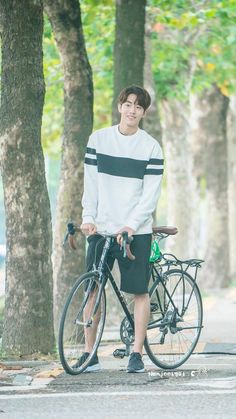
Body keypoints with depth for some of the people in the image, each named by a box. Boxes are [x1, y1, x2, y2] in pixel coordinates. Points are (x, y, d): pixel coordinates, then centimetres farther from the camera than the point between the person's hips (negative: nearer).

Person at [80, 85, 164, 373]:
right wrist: (88, 218, -6)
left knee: (139, 291, -2)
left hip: (136, 231, -2)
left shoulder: (151, 147, -1)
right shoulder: (99, 139, 5)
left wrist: (131, 225, -16)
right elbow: (91, 183, 5)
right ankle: (90, 354, 6)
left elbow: (151, 194, -5)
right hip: (101, 228, 2)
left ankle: (137, 354, 5)